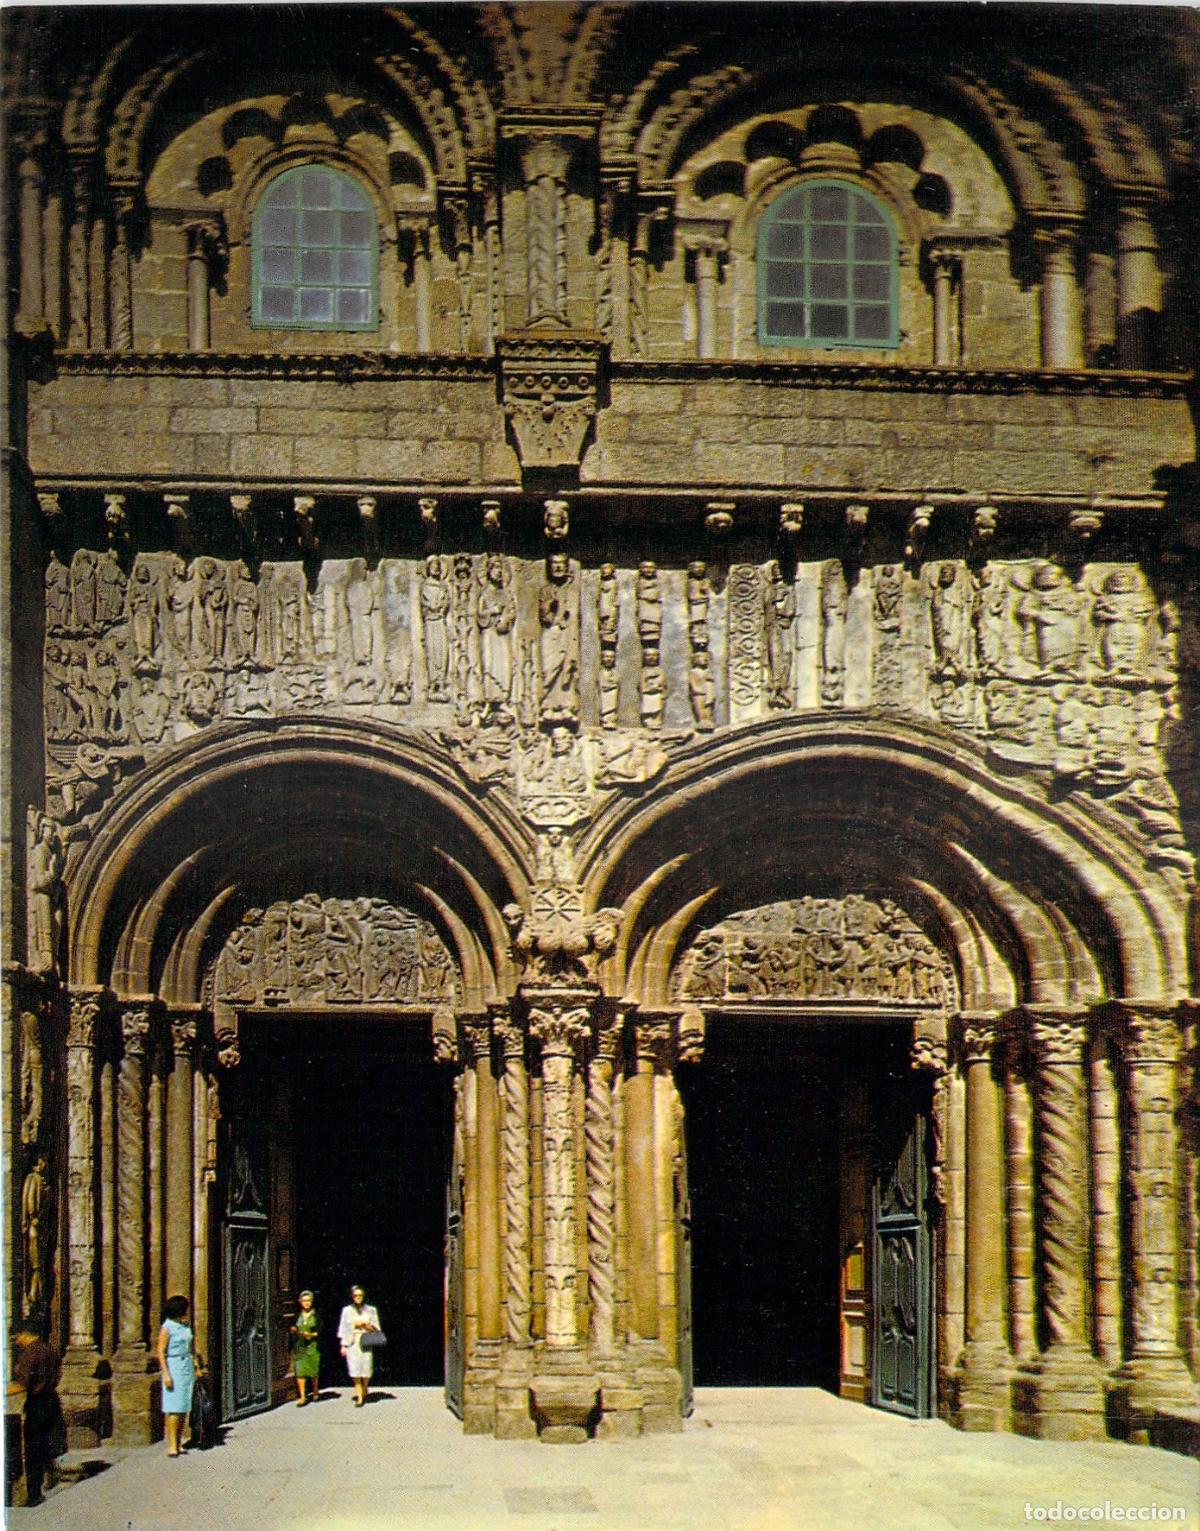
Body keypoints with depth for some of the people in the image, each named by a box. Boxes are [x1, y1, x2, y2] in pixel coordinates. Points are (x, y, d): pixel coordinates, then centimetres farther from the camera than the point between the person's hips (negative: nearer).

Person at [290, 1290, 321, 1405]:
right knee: (300, 1371, -8)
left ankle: (315, 1392, 26)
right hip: (299, 1347, 2)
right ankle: (302, 1397, -9)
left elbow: (320, 1331, 0)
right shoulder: (298, 1316, 11)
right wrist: (293, 1330, -3)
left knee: (314, 1372, 4)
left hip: (312, 1346, -2)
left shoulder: (316, 1315, 2)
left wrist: (311, 1334, -15)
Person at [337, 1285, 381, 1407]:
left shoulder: (370, 1310, 8)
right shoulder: (347, 1310, 8)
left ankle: (364, 1391, 23)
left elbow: (376, 1328, 11)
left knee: (366, 1369, -2)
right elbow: (343, 1328, 9)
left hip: (366, 1343, 0)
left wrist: (366, 1324, -8)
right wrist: (343, 1345, 3)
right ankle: (359, 1396, -4)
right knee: (355, 1370, -7)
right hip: (352, 1344, 0)